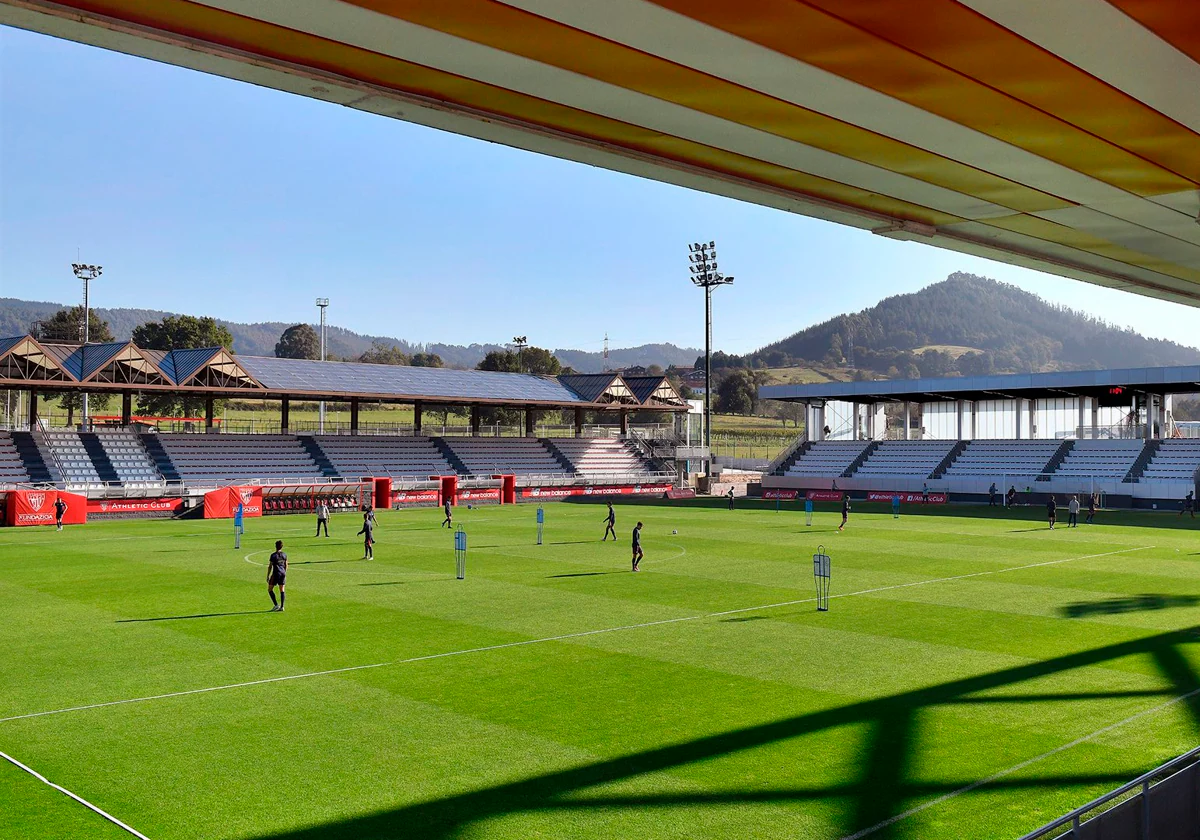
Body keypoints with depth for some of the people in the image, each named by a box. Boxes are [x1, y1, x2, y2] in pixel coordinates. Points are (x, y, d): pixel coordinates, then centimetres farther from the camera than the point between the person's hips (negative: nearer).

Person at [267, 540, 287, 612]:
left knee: (270, 589, 7)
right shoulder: (284, 555, 4)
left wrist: (268, 576, -3)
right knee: (282, 590, 8)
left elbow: (270, 566, -9)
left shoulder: (273, 555, -11)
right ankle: (281, 607, 7)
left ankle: (276, 605, -1)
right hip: (283, 573, 5)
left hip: (276, 573, -5)